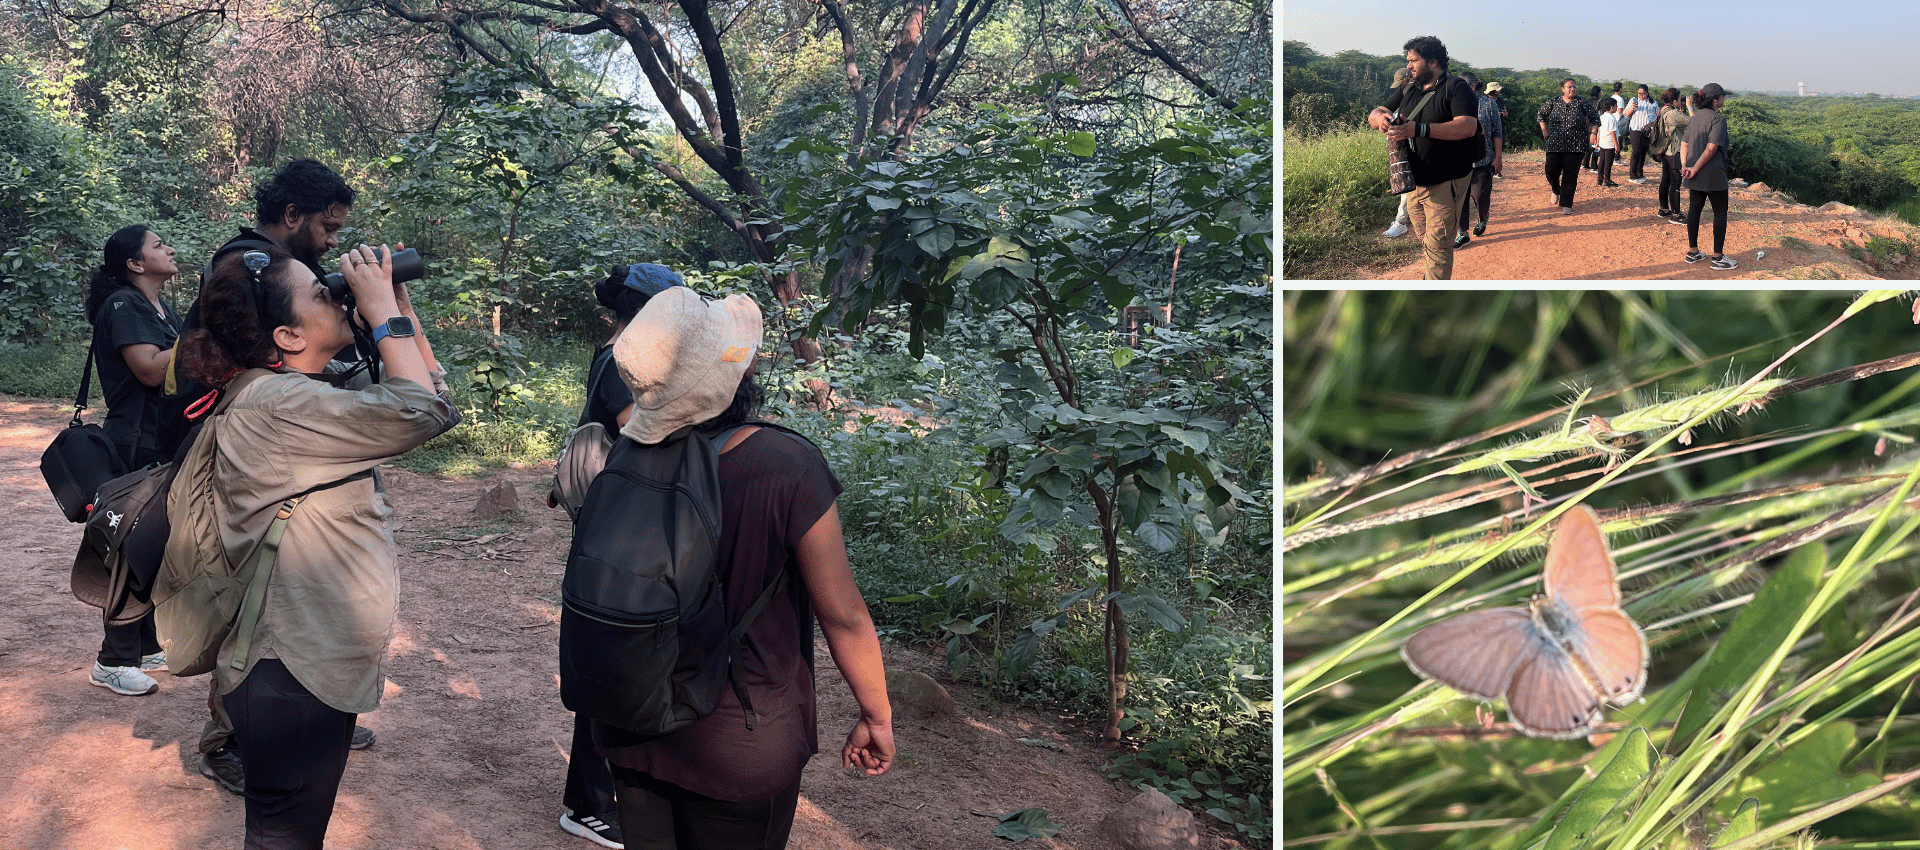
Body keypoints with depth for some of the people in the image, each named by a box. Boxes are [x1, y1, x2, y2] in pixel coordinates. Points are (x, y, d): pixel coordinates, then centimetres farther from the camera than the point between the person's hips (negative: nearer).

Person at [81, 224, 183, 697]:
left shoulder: (165, 309, 15)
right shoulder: (123, 305, -13)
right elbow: (151, 369, -23)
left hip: (166, 445, 9)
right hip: (137, 448, -9)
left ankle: (144, 648, 26)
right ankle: (114, 662, 4)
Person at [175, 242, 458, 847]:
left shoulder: (322, 390, 6)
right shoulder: (271, 405, -23)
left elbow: (434, 402, 10)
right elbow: (421, 412, -30)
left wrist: (402, 308, 2)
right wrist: (383, 310, -19)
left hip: (321, 665, 9)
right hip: (290, 682, -9)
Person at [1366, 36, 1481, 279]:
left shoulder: (1455, 89, -8)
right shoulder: (1407, 91, 14)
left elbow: (1468, 127, -23)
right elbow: (1373, 115, 12)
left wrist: (1419, 129, -32)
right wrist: (1380, 117, -17)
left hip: (1444, 183, -7)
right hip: (1413, 183, 7)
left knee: (1437, 245, -8)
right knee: (1426, 239, 16)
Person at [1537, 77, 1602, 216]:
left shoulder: (1582, 102, 1)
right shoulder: (1554, 103, 6)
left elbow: (1595, 118, 7)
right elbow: (1541, 113, 22)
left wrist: (1593, 133, -5)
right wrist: (1544, 130, 15)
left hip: (1576, 146, -1)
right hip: (1555, 144, 1)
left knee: (1571, 175, -3)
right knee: (1551, 171, -6)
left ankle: (1566, 205, 5)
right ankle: (1557, 191, 29)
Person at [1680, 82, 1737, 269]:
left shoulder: (1695, 118, 9)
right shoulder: (1718, 119, -15)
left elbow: (1684, 144, 7)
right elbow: (1711, 148, -21)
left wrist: (1684, 166, -1)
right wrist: (1695, 169, -16)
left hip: (1694, 176, 7)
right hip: (1713, 175, -7)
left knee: (1694, 209, 14)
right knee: (1720, 212, 3)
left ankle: (1692, 251, 21)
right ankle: (1718, 257, 5)